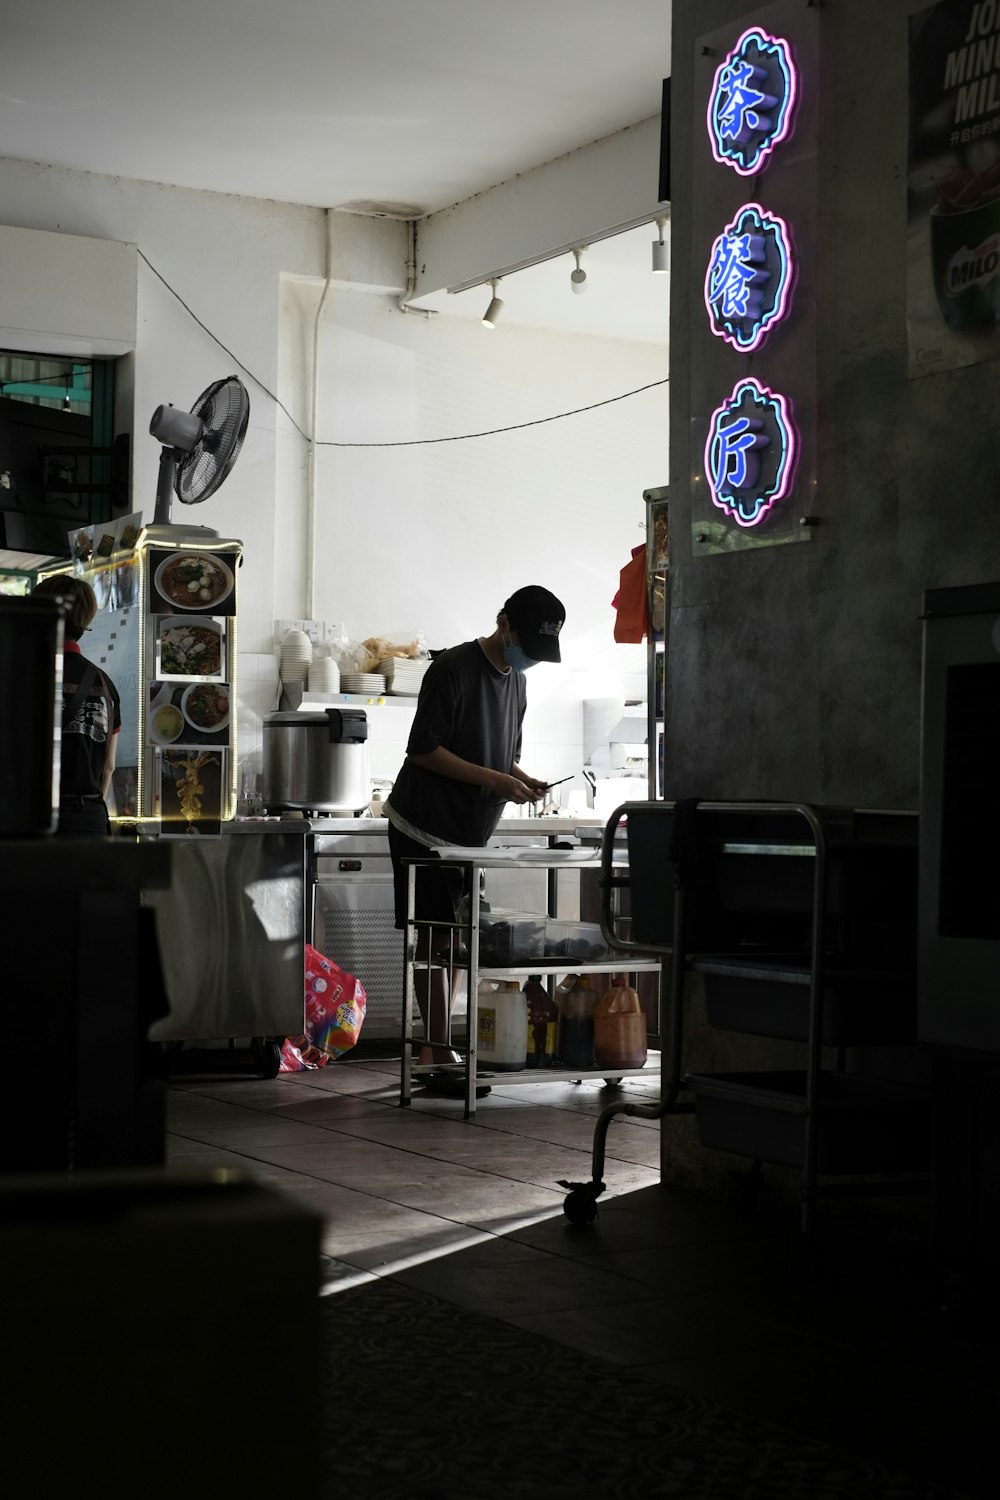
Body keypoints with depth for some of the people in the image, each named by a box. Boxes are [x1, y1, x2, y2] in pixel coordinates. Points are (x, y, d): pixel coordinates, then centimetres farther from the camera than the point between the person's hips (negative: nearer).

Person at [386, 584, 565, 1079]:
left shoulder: (515, 680, 12)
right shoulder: (453, 669, -14)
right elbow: (424, 750, -17)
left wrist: (522, 779, -1)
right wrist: (496, 780, -21)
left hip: (469, 832, 8)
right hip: (425, 827, -8)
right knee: (435, 936, -7)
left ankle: (434, 1049, 16)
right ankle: (440, 1050, -5)